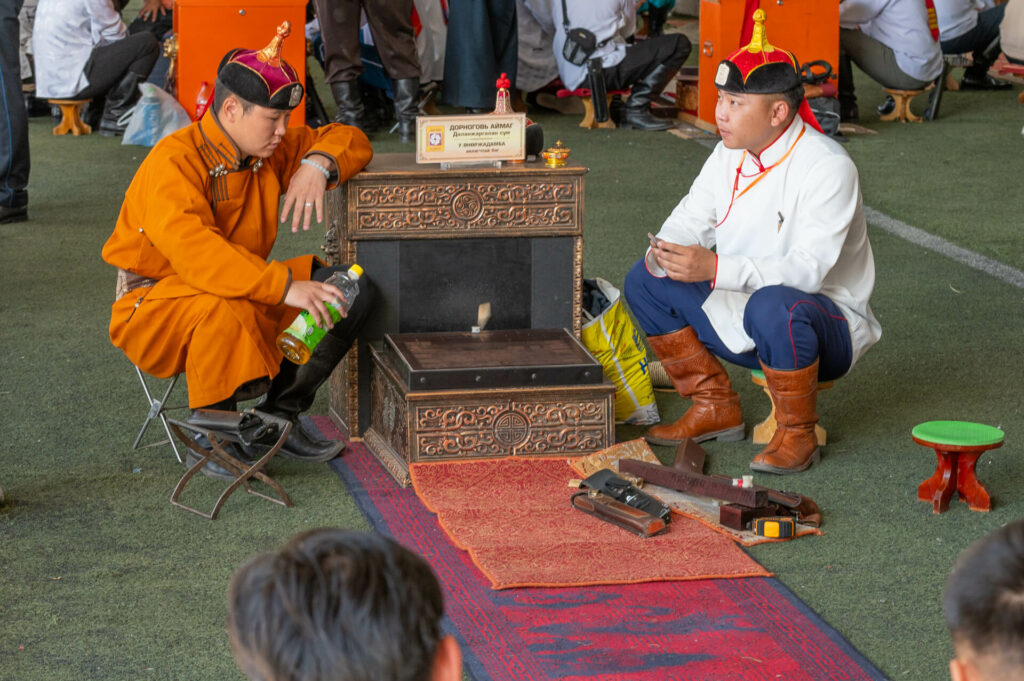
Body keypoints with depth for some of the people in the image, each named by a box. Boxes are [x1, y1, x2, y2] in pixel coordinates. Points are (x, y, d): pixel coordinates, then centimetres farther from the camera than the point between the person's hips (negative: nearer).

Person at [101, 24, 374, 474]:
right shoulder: (175, 161, -23)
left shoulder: (268, 152, 2)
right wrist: (285, 286, -45)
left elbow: (348, 140, 12)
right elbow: (192, 251, -39)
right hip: (153, 309, -8)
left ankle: (280, 415, -2)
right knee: (226, 309, -42)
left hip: (246, 297, 8)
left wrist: (317, 164, -14)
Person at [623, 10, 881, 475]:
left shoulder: (827, 167, -23)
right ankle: (716, 409, 8)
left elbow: (808, 268, -31)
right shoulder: (731, 154, 2)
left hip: (827, 326, -8)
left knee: (773, 307, -41)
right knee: (645, 281, 0)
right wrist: (665, 251, -22)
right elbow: (692, 218, 4)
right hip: (740, 314, 8)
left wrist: (715, 268, -41)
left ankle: (797, 435, -16)